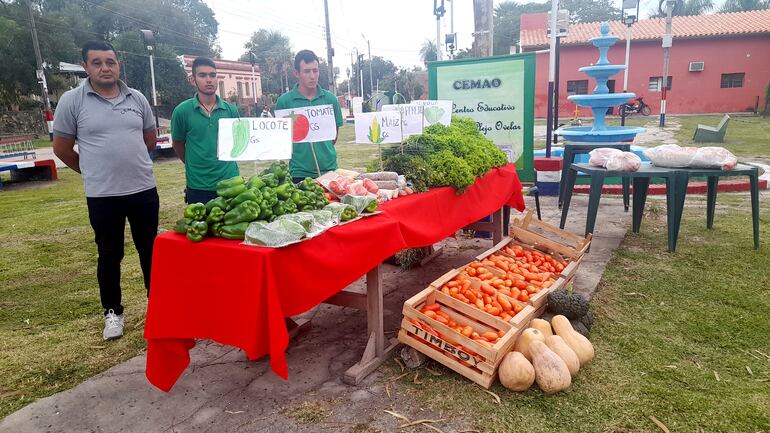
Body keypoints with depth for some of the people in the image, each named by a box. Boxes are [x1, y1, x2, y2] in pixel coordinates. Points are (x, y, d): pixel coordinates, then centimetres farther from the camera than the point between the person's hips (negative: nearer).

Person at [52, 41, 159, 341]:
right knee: (109, 256, 10)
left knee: (151, 251, 13)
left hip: (144, 190, 3)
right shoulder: (71, 101, -4)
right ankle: (113, 312, 26)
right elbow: (61, 148, 3)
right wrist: (95, 171, 10)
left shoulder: (137, 98, 5)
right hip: (102, 195, -2)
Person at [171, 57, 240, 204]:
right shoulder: (182, 111, -5)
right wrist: (195, 166, 12)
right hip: (198, 188, -2)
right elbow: (178, 144, 8)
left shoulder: (231, 110, 1)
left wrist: (224, 163, 13)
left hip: (231, 183, 2)